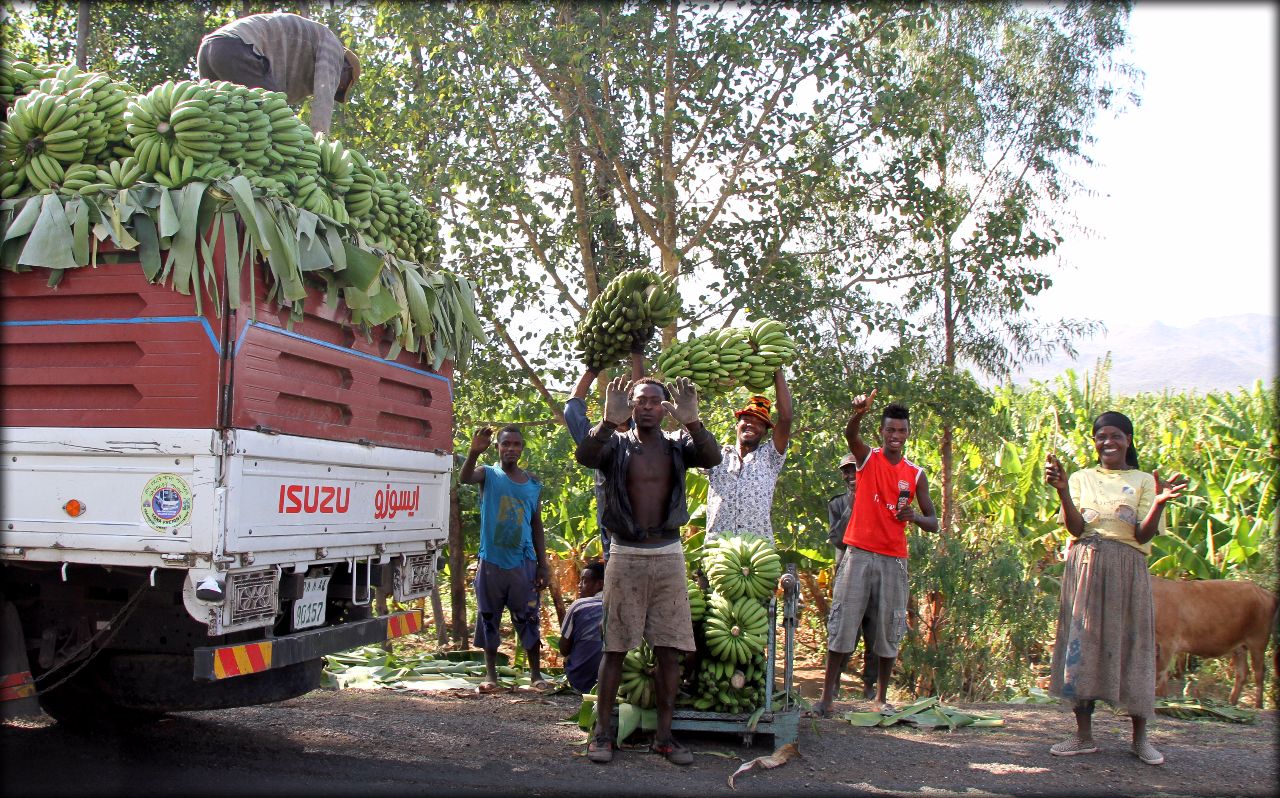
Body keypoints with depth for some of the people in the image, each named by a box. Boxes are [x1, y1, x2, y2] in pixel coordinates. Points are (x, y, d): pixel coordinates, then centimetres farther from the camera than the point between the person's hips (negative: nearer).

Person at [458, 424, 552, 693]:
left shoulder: (533, 483, 9)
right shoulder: (489, 475, 0)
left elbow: (537, 526, 12)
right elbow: (464, 479, -23)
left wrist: (543, 565, 6)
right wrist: (474, 452, -43)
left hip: (523, 563, 2)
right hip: (492, 562, -1)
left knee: (528, 619, 3)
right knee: (489, 619, 5)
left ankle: (536, 674, 11)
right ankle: (490, 674, 15)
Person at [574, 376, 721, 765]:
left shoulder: (677, 445, 5)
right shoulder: (616, 444, 1)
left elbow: (713, 458, -15)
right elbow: (584, 456, -20)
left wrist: (691, 421, -32)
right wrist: (609, 421, -36)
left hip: (668, 556, 2)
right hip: (626, 556, -2)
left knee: (669, 650, 4)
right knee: (614, 647, 2)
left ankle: (663, 734, 13)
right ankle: (602, 732, 10)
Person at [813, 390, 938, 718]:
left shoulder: (916, 475, 9)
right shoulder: (867, 457, 3)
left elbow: (933, 523, 11)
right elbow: (850, 435, -20)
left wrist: (915, 517, -13)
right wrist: (859, 412, -43)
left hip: (894, 559, 2)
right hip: (859, 553, -2)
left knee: (889, 631, 5)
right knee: (842, 625, -5)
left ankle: (881, 697, 16)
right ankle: (827, 695, -1)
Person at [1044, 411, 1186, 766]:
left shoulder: (1144, 481, 5)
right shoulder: (1081, 478, 9)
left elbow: (1143, 535, -5)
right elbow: (1076, 527, -4)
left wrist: (1159, 503, -23)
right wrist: (1062, 490, -19)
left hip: (1127, 570, -1)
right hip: (1084, 568, 1)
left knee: (1131, 643, 1)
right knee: (1082, 643, 1)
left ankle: (1140, 738, 12)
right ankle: (1084, 735, 9)